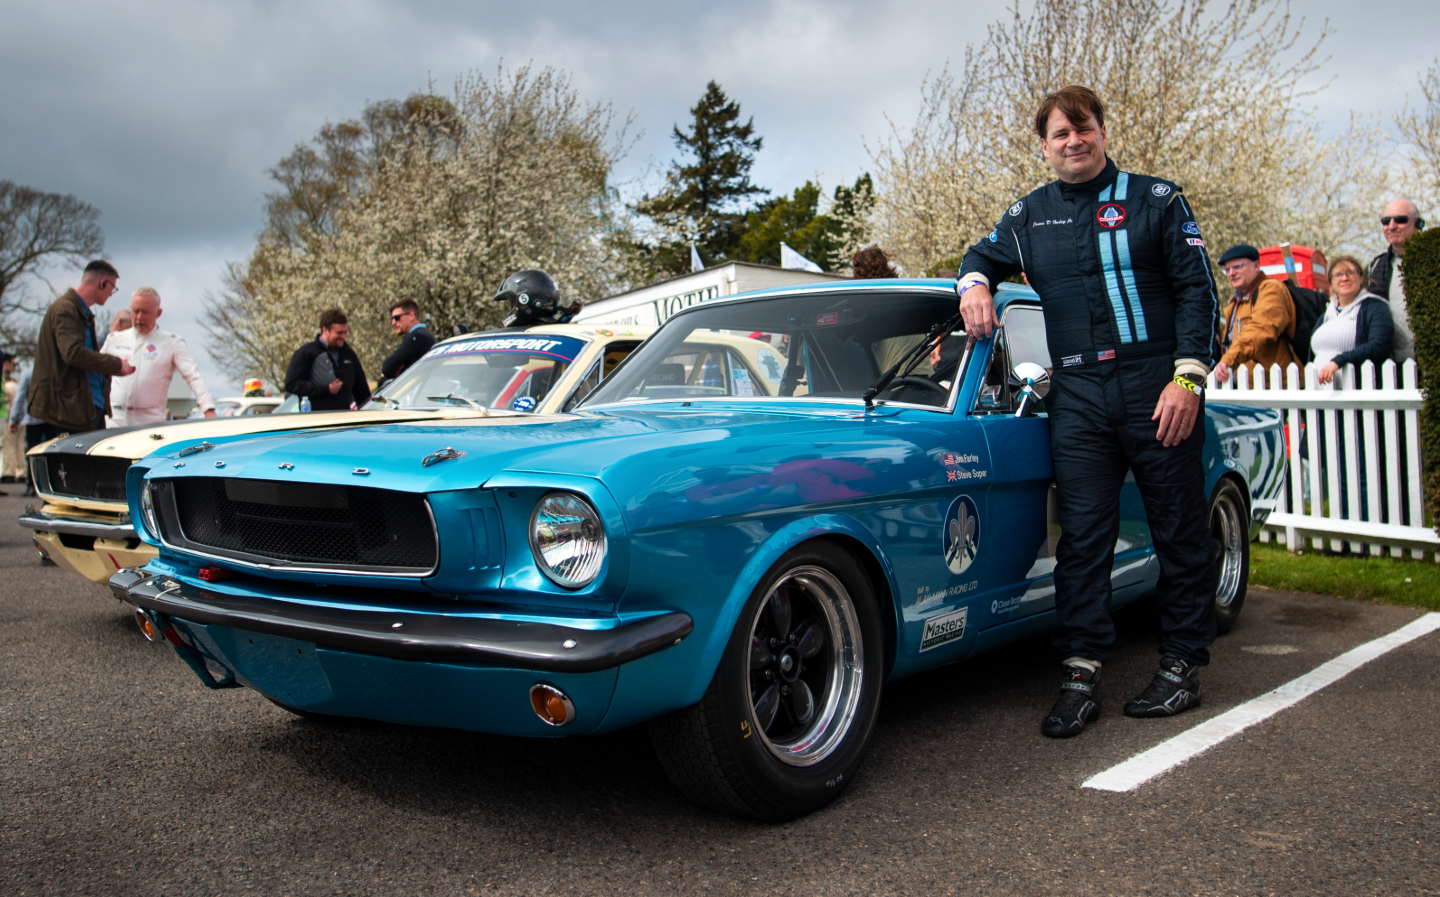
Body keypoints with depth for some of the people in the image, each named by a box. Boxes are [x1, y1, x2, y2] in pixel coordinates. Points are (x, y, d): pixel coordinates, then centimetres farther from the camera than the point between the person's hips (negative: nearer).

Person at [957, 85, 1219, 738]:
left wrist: (1188, 376, -13)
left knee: (1179, 529, 5)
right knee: (1082, 535, -2)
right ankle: (1082, 672, 1)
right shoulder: (1029, 215, 13)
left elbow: (1197, 291, -1)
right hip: (1077, 396, 2)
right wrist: (974, 283, 2)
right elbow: (983, 255, 28)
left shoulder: (1155, 199, 4)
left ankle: (1182, 665, 16)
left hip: (1155, 384, -2)